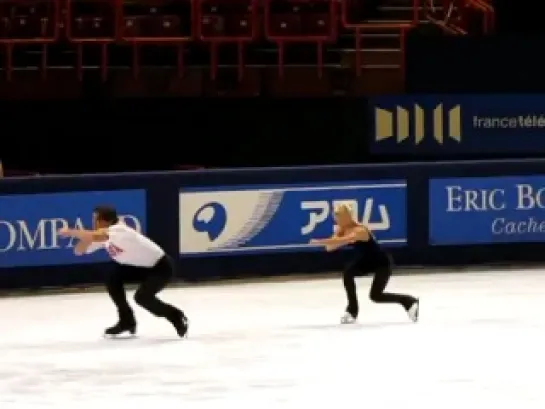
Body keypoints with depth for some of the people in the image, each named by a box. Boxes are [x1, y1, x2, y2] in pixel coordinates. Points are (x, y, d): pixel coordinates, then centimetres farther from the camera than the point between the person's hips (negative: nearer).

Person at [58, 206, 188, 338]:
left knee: (142, 297, -25)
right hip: (141, 266, 9)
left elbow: (94, 236, -50)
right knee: (113, 280, -4)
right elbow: (79, 251, -7)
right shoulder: (103, 237, -5)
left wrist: (70, 232, -39)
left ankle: (176, 316, 0)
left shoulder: (119, 230, -32)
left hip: (161, 266, -9)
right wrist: (86, 238, -26)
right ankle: (127, 320, 11)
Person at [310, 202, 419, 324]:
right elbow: (330, 247, -16)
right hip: (366, 261, 8)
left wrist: (319, 242, -52)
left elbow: (342, 241, -50)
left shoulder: (360, 230, -34)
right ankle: (352, 311, -6)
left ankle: (409, 301, 8)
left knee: (375, 296, -12)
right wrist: (336, 233, -32)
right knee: (347, 273, -18)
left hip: (382, 263, -8)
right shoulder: (341, 230, -9)